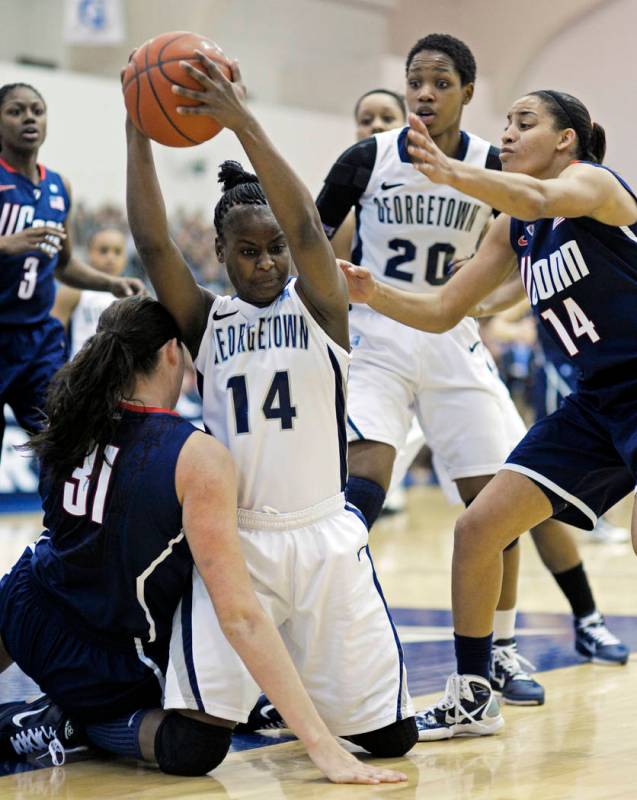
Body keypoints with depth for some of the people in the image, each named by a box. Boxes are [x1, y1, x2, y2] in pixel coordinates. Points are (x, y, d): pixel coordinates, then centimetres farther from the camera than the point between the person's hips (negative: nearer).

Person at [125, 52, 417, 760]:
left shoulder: (319, 307, 2)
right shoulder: (205, 321, 6)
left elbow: (307, 229, -17)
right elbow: (151, 243, -9)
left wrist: (244, 125, -28)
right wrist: (138, 133, -18)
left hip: (324, 536, 0)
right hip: (233, 541, 0)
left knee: (391, 738, 2)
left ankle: (299, 689, 34)